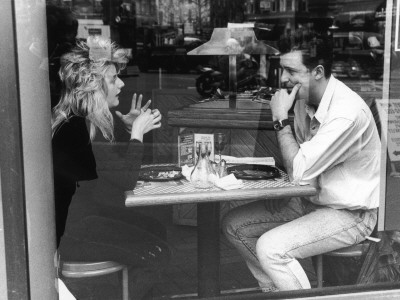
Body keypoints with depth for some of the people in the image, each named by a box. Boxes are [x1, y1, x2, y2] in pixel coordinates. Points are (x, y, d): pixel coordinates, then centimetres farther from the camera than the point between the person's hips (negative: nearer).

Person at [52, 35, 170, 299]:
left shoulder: (85, 120, 4)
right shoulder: (72, 129, -26)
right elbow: (122, 187, -24)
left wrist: (131, 129, 3)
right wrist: (137, 134, -16)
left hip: (82, 209, 10)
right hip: (63, 229, -10)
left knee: (157, 230, 12)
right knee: (156, 254, -11)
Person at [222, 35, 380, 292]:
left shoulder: (347, 112, -28)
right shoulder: (304, 98, -2)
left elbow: (299, 172, -28)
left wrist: (281, 119, -21)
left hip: (350, 214, -9)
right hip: (311, 200, 9)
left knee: (270, 248, -27)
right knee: (234, 224, 4)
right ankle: (275, 290, 17)